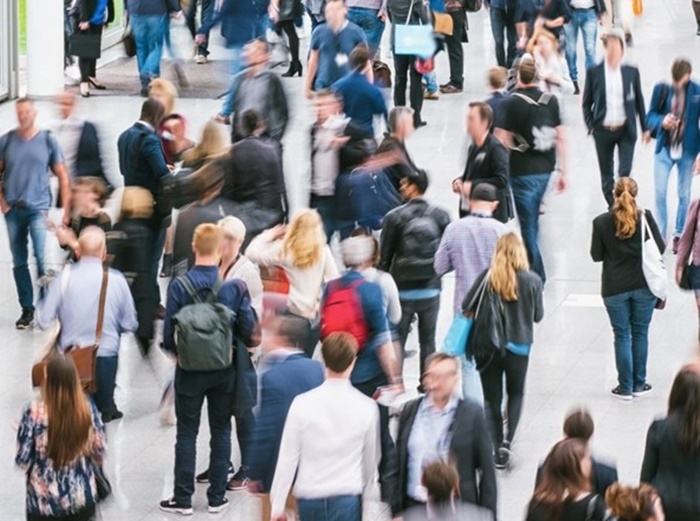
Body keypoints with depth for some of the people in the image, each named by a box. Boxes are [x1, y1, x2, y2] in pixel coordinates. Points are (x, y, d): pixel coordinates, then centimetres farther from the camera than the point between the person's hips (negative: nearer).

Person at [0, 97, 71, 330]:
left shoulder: (48, 141, 0)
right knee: (19, 263, 7)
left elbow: (63, 177, 2)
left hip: (38, 208, -2)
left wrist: (66, 210, -2)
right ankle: (27, 309, 16)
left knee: (43, 260, -13)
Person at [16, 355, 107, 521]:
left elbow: (23, 461, -12)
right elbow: (99, 453, 0)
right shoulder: (87, 408, -9)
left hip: (45, 501, -3)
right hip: (82, 498, 3)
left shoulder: (35, 411, -19)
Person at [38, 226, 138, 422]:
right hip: (106, 353, 0)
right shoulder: (116, 280, -9)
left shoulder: (63, 278, -10)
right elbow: (130, 325, -1)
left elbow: (44, 321, -8)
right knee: (104, 409, 20)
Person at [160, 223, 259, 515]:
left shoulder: (179, 286, -15)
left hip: (190, 370, -1)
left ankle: (183, 498, 9)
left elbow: (169, 333, -11)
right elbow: (250, 332, -8)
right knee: (221, 432, 12)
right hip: (224, 370, 1)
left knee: (187, 433, 7)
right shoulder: (235, 286, -12)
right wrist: (248, 342, 16)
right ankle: (217, 498, 15)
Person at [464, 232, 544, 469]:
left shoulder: (488, 277, -10)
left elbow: (465, 307, -5)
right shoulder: (532, 280, -9)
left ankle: (497, 450, 8)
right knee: (515, 394, 21)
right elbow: (538, 315, 2)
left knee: (492, 399, 12)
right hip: (519, 347, 0)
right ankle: (507, 440, 2)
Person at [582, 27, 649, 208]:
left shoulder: (631, 72, 1)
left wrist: (645, 128, 6)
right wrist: (591, 127, -5)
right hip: (603, 131, 0)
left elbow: (639, 101, 7)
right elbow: (586, 103, 5)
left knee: (625, 173, -8)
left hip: (626, 130, 0)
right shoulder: (594, 72, -1)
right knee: (606, 175, 8)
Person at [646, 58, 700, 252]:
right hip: (665, 149, 1)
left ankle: (680, 234, 26)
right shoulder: (662, 89, -9)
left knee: (684, 194, 10)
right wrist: (662, 122, -23)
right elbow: (650, 116, 1)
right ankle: (659, 234, 14)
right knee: (659, 193, 1)